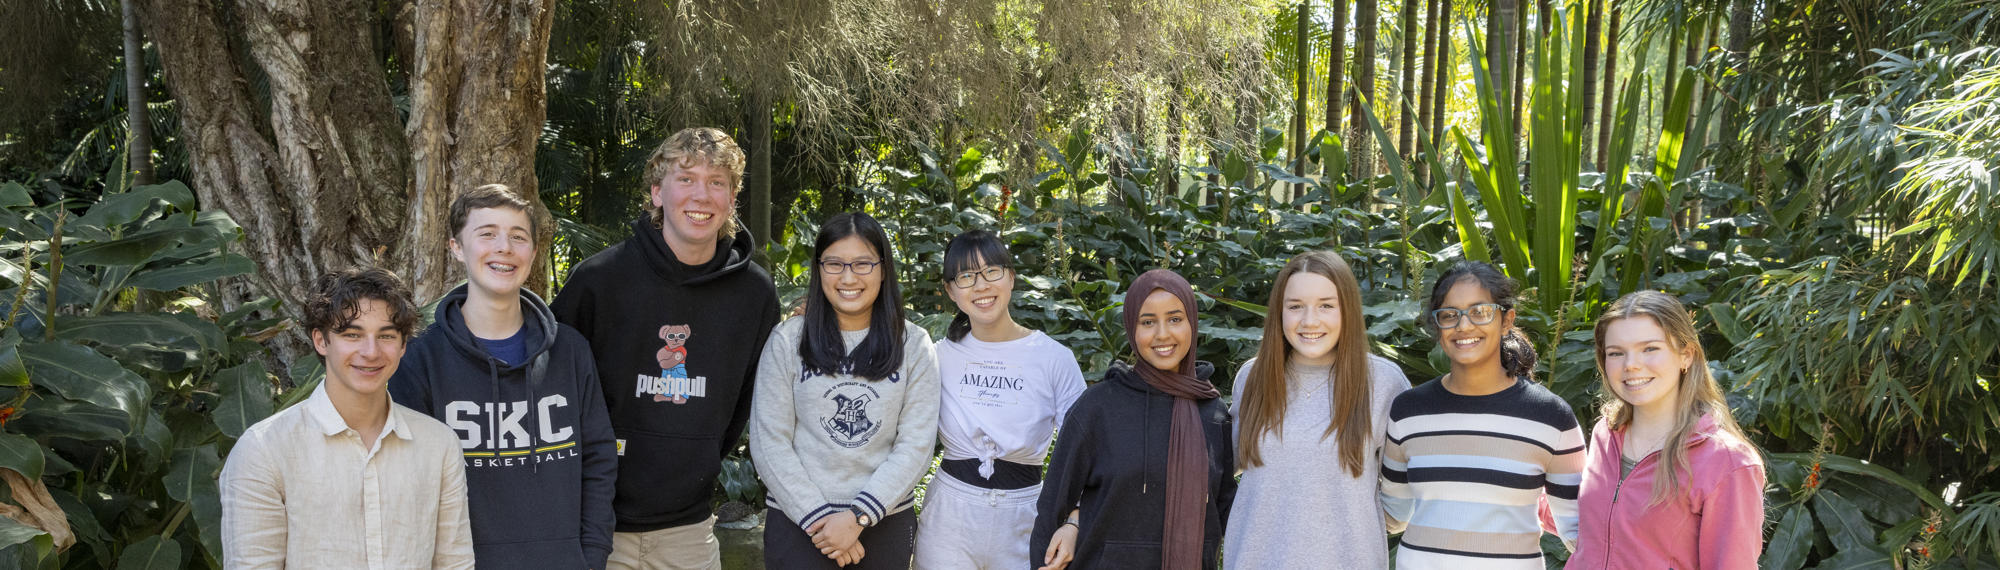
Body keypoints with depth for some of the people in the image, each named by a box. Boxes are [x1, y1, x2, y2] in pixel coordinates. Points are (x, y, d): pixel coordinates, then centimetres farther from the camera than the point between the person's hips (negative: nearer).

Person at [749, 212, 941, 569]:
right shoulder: (788, 341, -1)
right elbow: (769, 443, -5)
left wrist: (858, 516, -14)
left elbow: (916, 444, -5)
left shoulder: (913, 346, 1)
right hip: (798, 523, -1)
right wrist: (817, 518, -12)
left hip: (884, 523, 1)